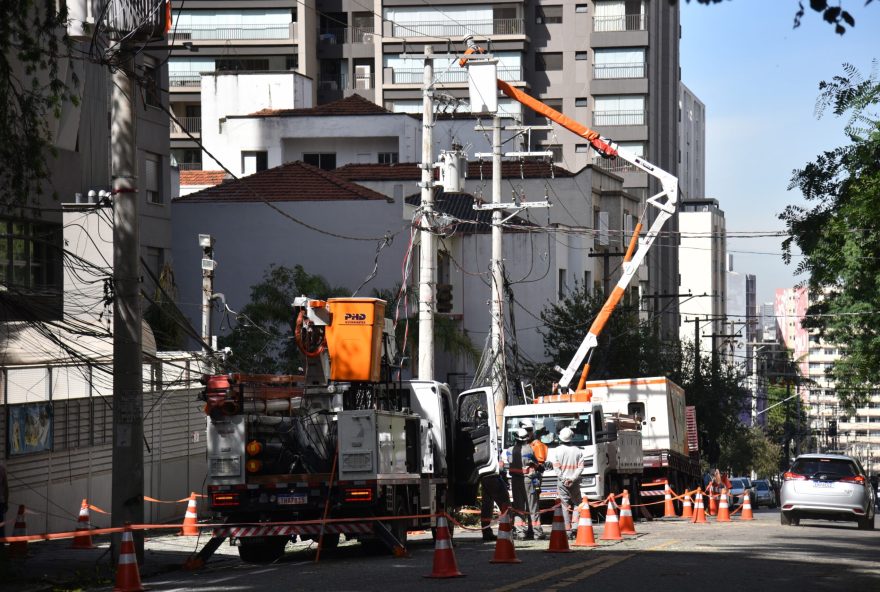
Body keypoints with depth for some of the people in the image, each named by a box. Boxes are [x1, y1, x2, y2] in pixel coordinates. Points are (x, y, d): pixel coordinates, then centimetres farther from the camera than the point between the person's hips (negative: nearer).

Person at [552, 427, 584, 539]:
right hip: (575, 482, 1)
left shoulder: (558, 450, -2)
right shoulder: (578, 451, 5)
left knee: (565, 506, 2)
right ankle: (575, 526, -5)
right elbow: (581, 467, -3)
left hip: (563, 482, -1)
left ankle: (568, 530, -1)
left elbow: (556, 467, -8)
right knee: (577, 504, 12)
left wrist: (563, 478, -8)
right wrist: (573, 478, -10)